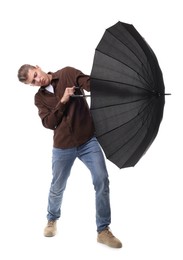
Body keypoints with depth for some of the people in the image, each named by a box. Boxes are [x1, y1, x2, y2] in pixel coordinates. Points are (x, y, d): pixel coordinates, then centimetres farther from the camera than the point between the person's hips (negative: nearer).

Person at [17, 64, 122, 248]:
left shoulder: (67, 73, 0)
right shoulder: (39, 98, 7)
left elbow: (90, 84, -17)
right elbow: (48, 123, -5)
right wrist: (63, 101, -16)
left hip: (88, 140, -2)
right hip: (63, 147, 2)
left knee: (102, 181, -12)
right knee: (57, 187, 14)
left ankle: (103, 230, 0)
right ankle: (52, 220, 43)